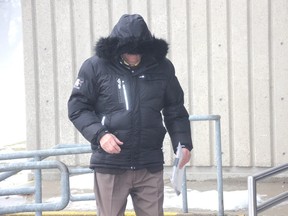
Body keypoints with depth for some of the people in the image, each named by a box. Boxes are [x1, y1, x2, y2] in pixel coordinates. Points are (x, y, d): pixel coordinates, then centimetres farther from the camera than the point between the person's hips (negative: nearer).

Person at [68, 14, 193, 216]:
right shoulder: (95, 67, -5)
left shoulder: (162, 67, 3)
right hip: (110, 165, -2)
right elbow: (78, 108, -1)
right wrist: (99, 134, -17)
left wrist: (183, 143, -1)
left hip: (150, 166, 2)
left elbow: (175, 110, 12)